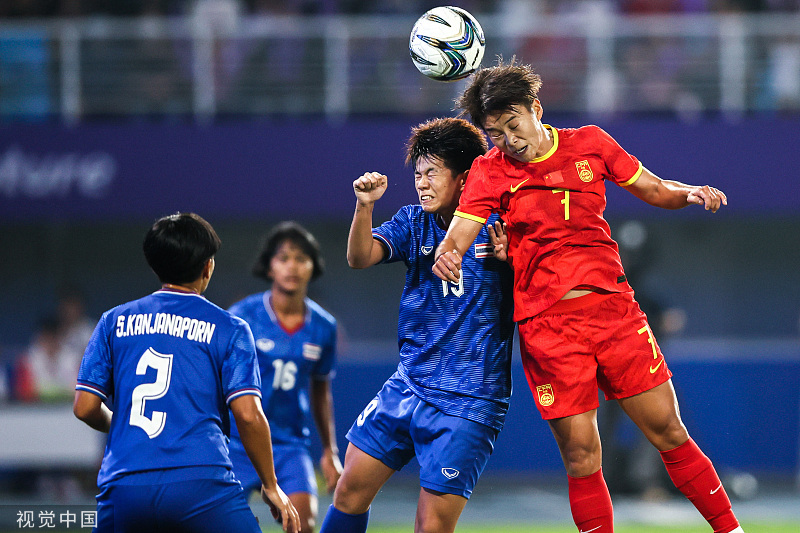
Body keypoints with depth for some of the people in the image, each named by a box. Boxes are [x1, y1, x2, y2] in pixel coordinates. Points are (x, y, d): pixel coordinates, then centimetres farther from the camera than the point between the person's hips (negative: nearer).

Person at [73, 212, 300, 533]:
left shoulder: (114, 322, 14)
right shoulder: (228, 329, 7)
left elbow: (85, 408, 10)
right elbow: (248, 414, -3)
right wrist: (271, 486, 9)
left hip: (122, 486, 3)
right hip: (201, 487, -3)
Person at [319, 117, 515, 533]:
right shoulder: (414, 222, 6)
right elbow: (360, 257, -9)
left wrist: (508, 254, -24)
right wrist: (364, 205, -26)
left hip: (467, 403, -5)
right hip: (408, 386, 5)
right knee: (351, 488, 6)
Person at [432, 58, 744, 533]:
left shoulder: (590, 143, 7)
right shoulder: (490, 170, 1)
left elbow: (655, 191, 16)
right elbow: (457, 237, -9)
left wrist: (690, 193, -5)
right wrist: (446, 257, -32)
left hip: (614, 307, 1)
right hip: (547, 326, -1)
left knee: (667, 430, 2)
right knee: (581, 454, -5)